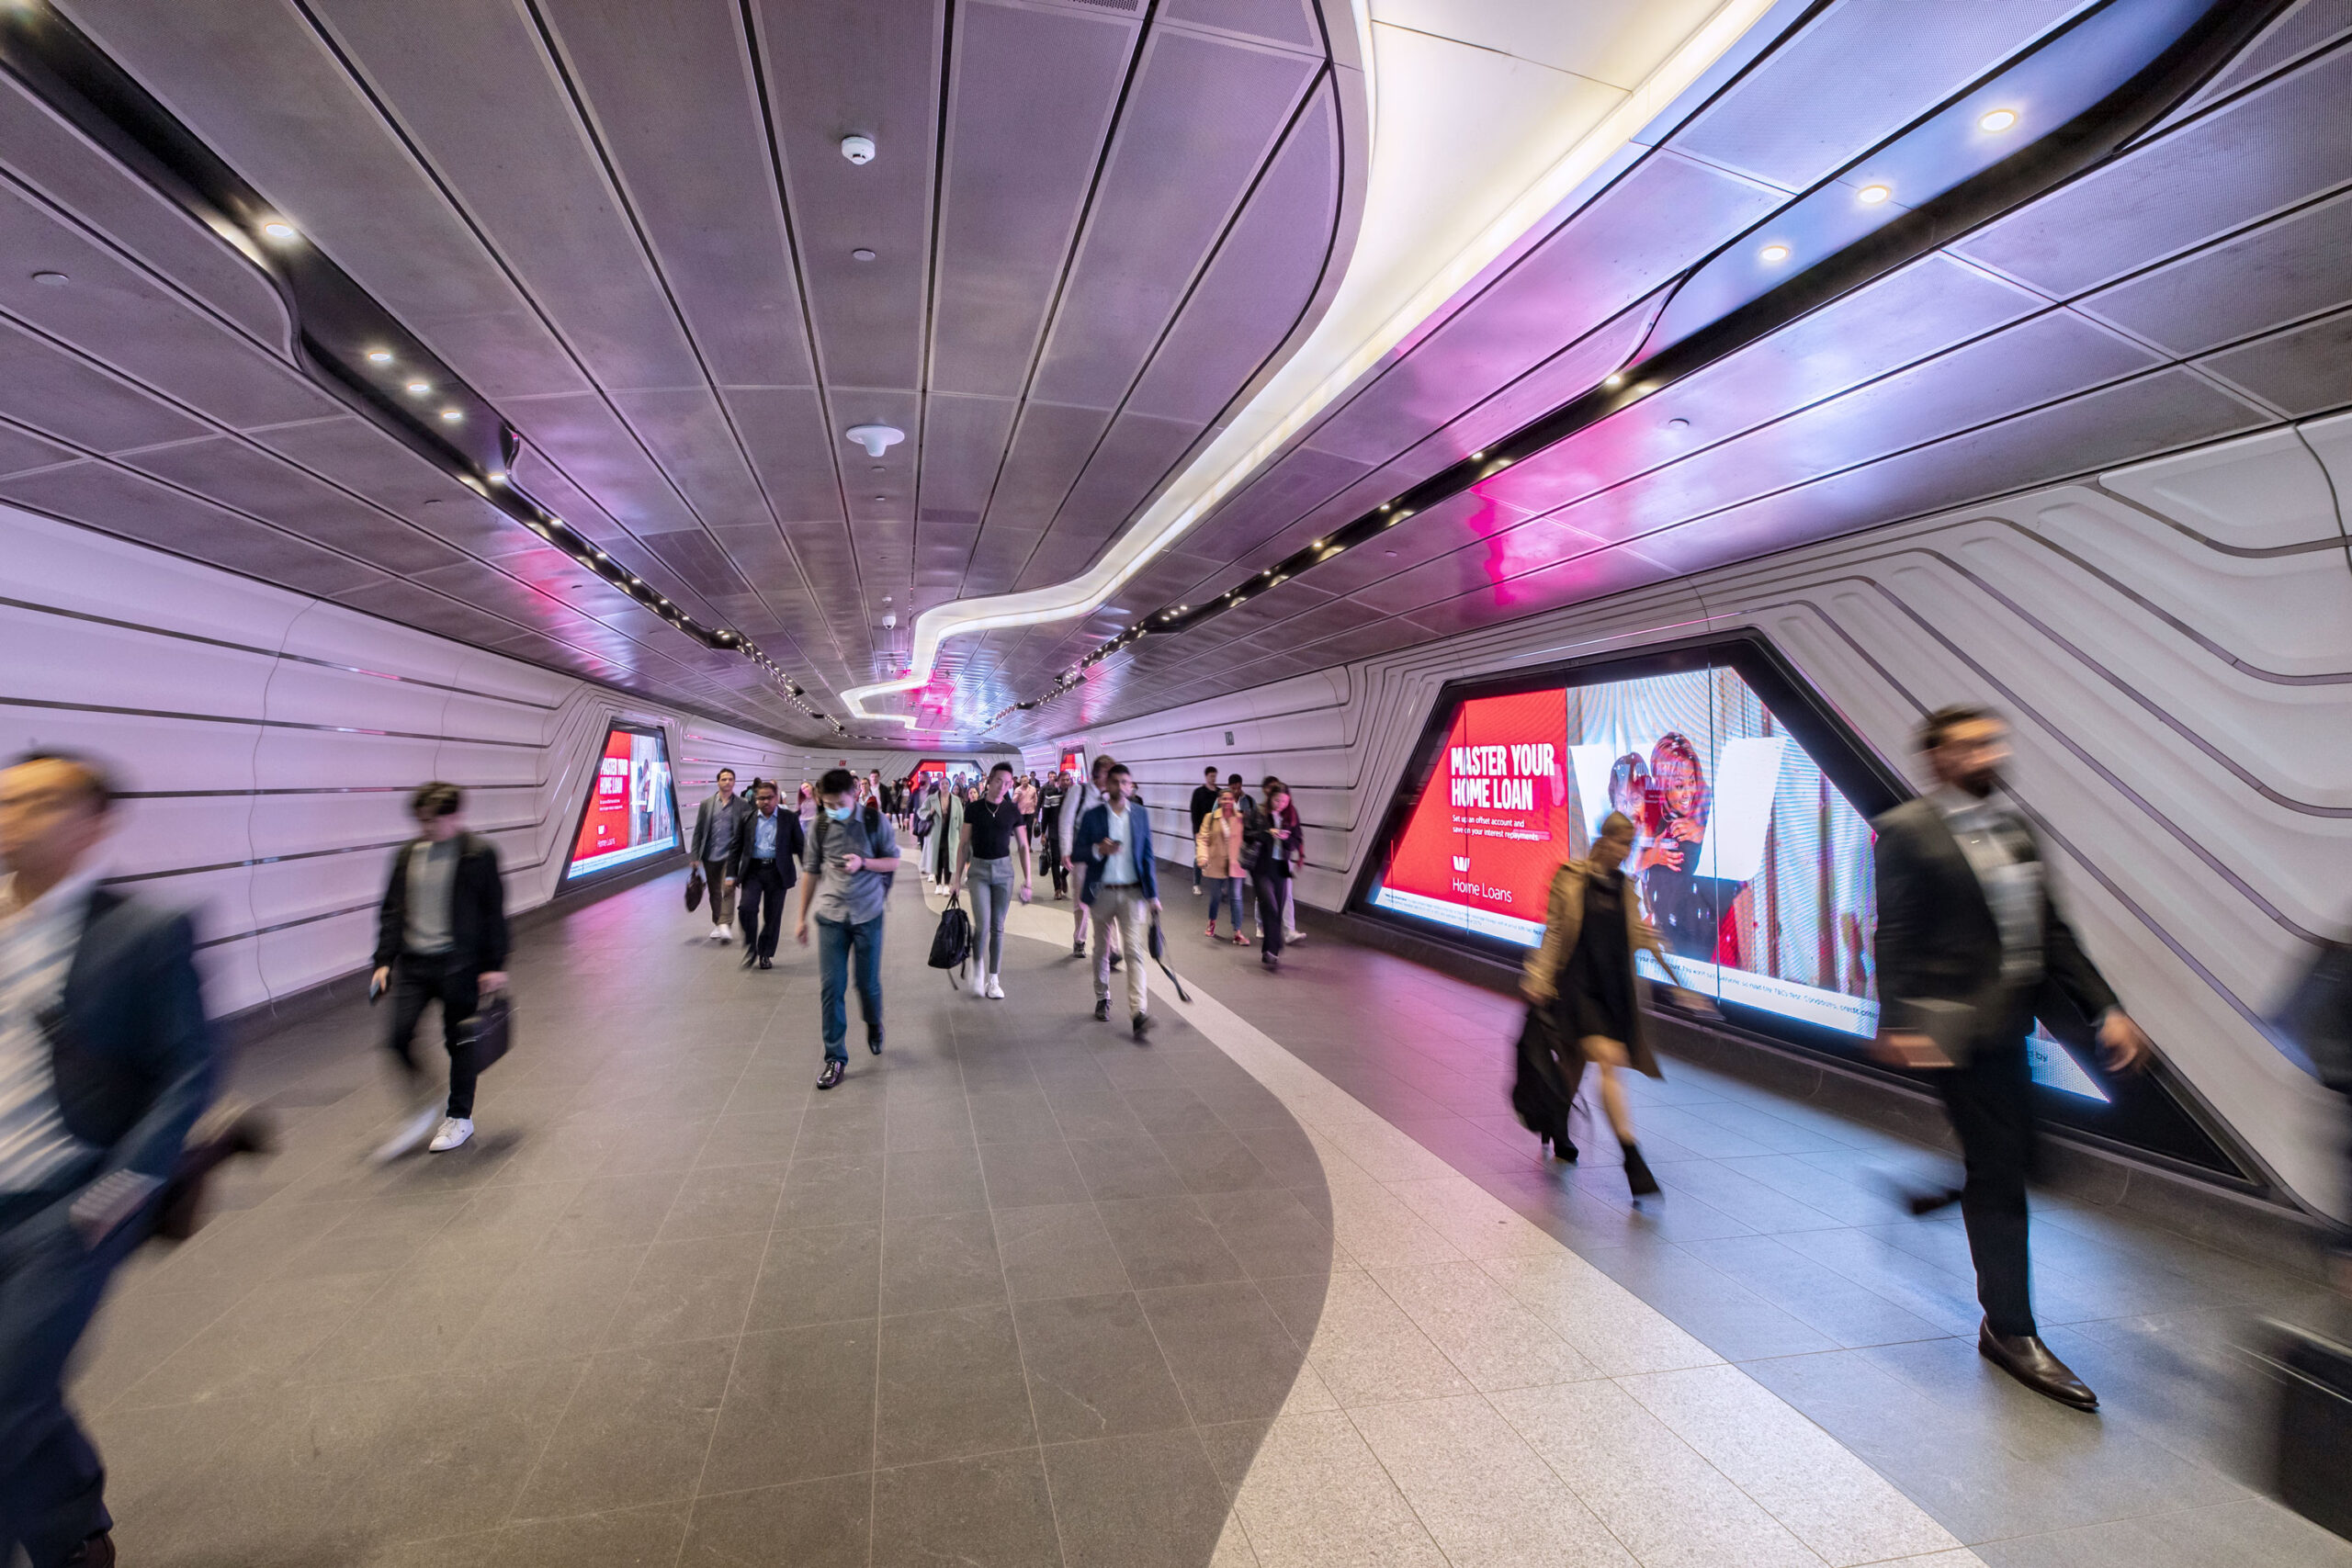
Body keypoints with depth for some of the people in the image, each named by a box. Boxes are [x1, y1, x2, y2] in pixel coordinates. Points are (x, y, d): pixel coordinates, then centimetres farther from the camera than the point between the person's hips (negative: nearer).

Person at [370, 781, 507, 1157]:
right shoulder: (407, 854, 7)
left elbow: (493, 914, -6)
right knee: (398, 1037, -4)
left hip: (458, 964, -4)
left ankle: (459, 1117, 24)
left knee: (459, 1041, 6)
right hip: (413, 962, 4)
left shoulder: (479, 854, -7)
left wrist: (494, 966, -7)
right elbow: (392, 910, 14)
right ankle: (423, 1109, 19)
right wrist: (384, 961, 8)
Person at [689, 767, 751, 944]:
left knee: (728, 889, -15)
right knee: (714, 892, 12)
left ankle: (726, 925, -18)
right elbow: (698, 831, 8)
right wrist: (694, 855, 3)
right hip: (710, 856, 3)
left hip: (731, 854, -3)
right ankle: (717, 924, 25)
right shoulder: (706, 804, 6)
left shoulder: (743, 805, 1)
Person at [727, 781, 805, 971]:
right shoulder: (747, 819, 7)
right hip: (752, 871, 1)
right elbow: (736, 848, 10)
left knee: (772, 915, 5)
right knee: (748, 907, -16)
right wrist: (731, 875, 5)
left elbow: (800, 846, 5)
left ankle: (766, 954, 21)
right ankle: (750, 949, 4)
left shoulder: (789, 819, 3)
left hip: (777, 872, 0)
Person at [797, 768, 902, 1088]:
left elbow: (893, 862, 2)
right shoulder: (820, 827, 1)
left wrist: (863, 862, -18)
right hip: (830, 916, 1)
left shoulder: (874, 821, -5)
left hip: (868, 915, -1)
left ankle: (874, 1025, 40)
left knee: (868, 983, 7)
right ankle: (835, 1058, 9)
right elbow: (812, 873, 9)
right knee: (831, 987, -1)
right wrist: (802, 918, 11)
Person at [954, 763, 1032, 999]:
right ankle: (978, 969, 13)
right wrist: (958, 877, 0)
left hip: (1004, 868, 1)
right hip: (978, 868, -1)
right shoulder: (974, 809, -1)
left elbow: (1023, 846, 5)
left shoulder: (1013, 810, 1)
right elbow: (964, 844, 3)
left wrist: (1027, 879, 0)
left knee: (997, 927, 5)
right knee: (982, 925, -12)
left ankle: (994, 980, 15)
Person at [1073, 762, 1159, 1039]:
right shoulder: (1092, 815, -1)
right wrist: (1098, 850, -23)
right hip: (1102, 892, 0)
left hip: (1133, 892, 0)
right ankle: (1102, 999, 34)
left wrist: (1153, 895, 2)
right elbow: (1078, 854, -1)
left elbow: (1147, 856, 6)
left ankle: (1138, 1012, -16)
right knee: (1102, 950, 15)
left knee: (1135, 951, -11)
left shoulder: (1140, 814, 3)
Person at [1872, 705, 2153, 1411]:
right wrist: (1900, 1023, -22)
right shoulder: (1907, 830, -11)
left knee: (2005, 1160, 17)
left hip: (2012, 1019, 8)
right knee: (1999, 1171, 1)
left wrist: (2105, 1008, 8)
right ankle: (2010, 1330, 15)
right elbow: (1895, 936, -15)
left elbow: (2051, 928, 13)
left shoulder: (2013, 822, 12)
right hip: (1961, 1022, -8)